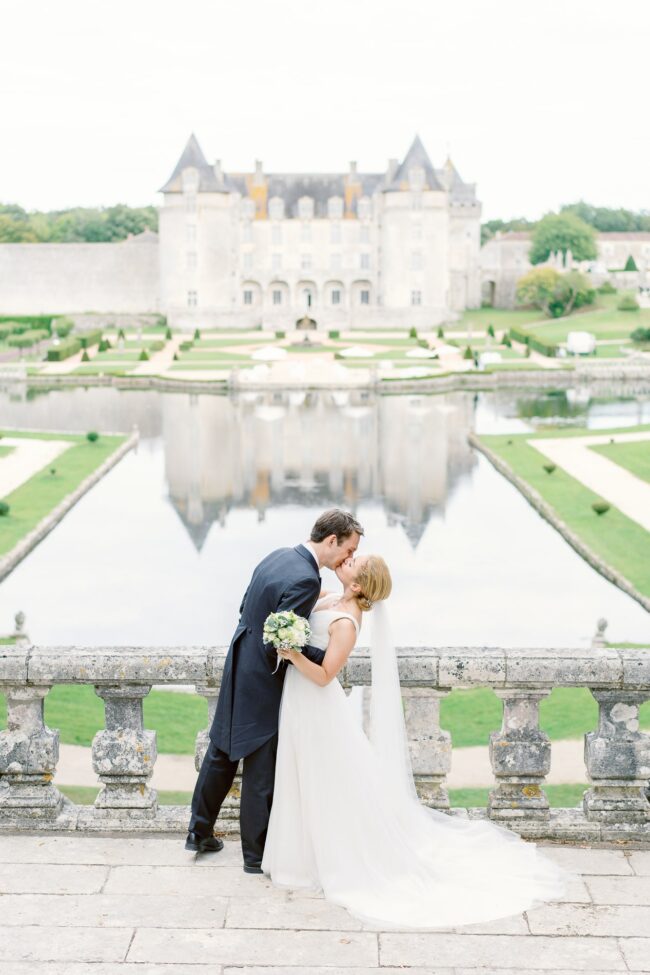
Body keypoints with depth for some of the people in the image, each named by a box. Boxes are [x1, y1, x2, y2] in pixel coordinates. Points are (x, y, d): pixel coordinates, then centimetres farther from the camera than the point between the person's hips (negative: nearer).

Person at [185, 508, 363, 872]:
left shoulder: (279, 556, 4)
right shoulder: (305, 580, -25)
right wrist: (324, 657, -19)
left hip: (238, 669, 9)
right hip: (263, 684, -9)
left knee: (221, 753, 20)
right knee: (262, 771, 5)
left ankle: (200, 832, 34)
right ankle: (257, 854, 19)